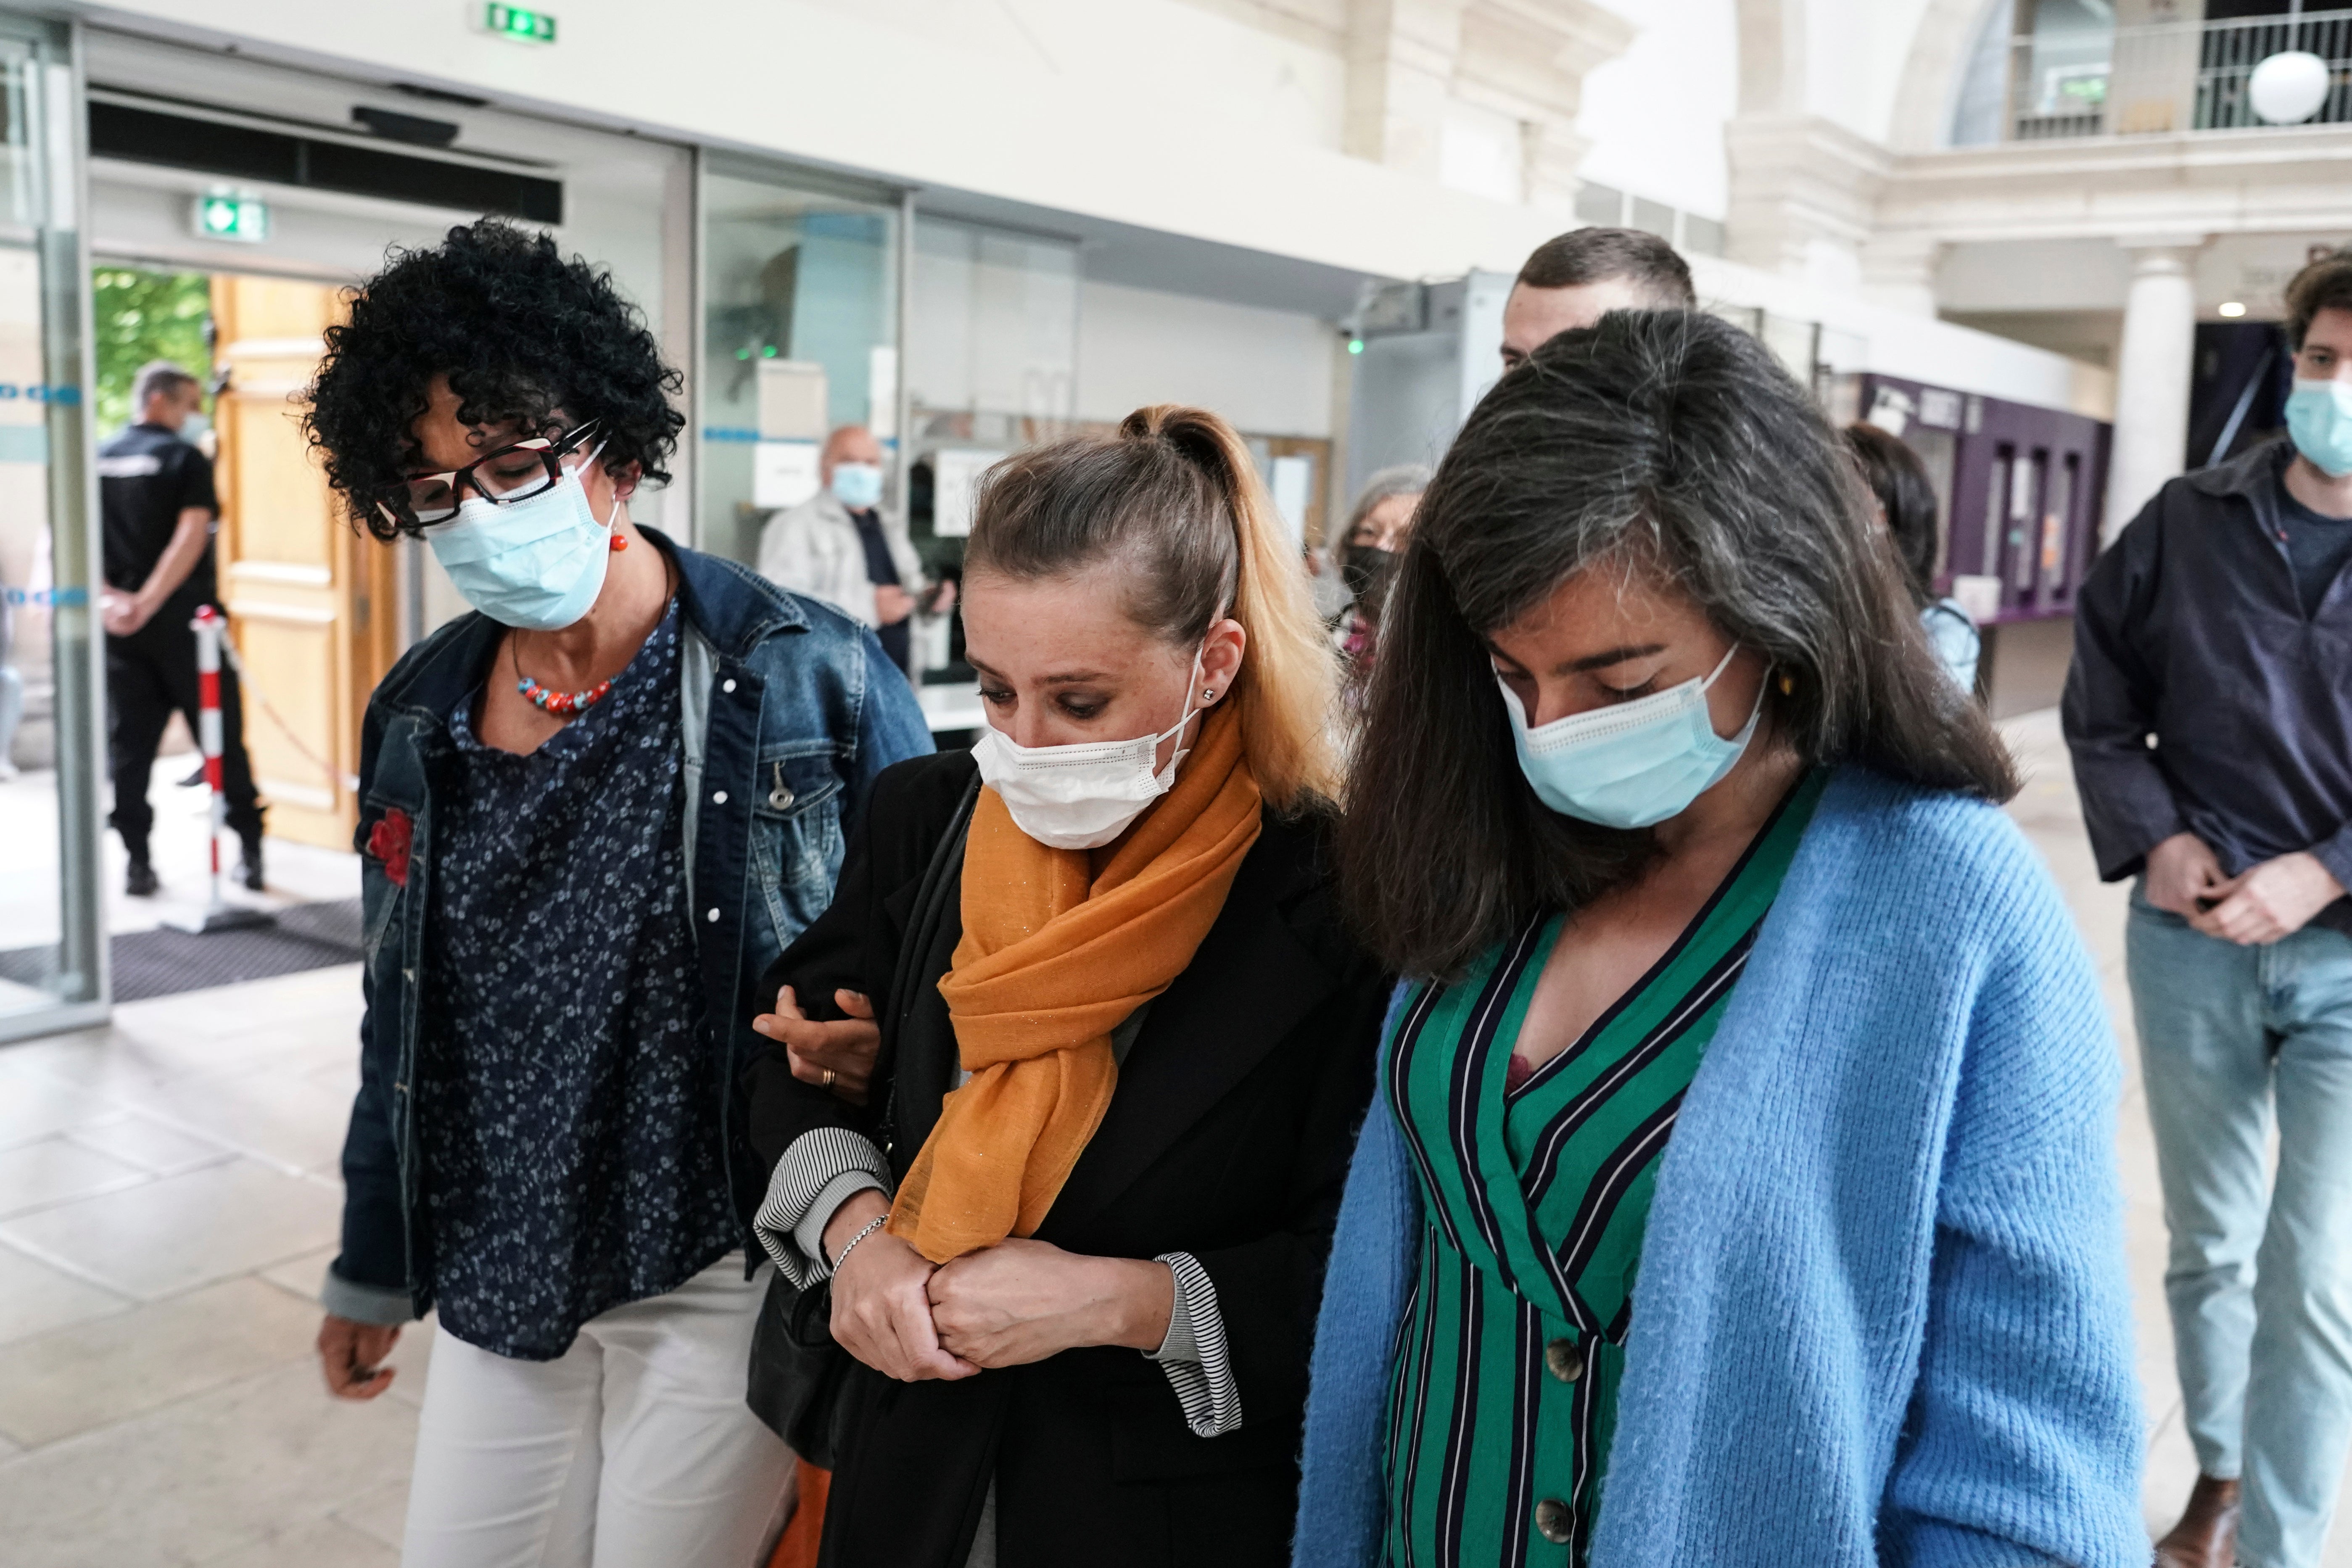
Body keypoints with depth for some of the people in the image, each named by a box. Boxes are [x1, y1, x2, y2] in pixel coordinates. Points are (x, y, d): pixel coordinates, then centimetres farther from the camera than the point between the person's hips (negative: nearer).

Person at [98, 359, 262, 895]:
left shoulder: (99, 461, 9)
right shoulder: (187, 459, -6)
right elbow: (191, 536, -19)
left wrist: (107, 596, -9)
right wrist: (149, 603, -21)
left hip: (120, 625, 4)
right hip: (183, 619, -4)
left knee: (128, 744, 8)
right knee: (223, 739, 4)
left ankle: (137, 864, 6)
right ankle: (251, 852, 7)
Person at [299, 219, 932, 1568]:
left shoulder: (811, 678, -15)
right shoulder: (419, 716, 3)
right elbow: (404, 1017, 13)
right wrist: (375, 1262, 19)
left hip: (722, 1277, -5)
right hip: (499, 1280, 5)